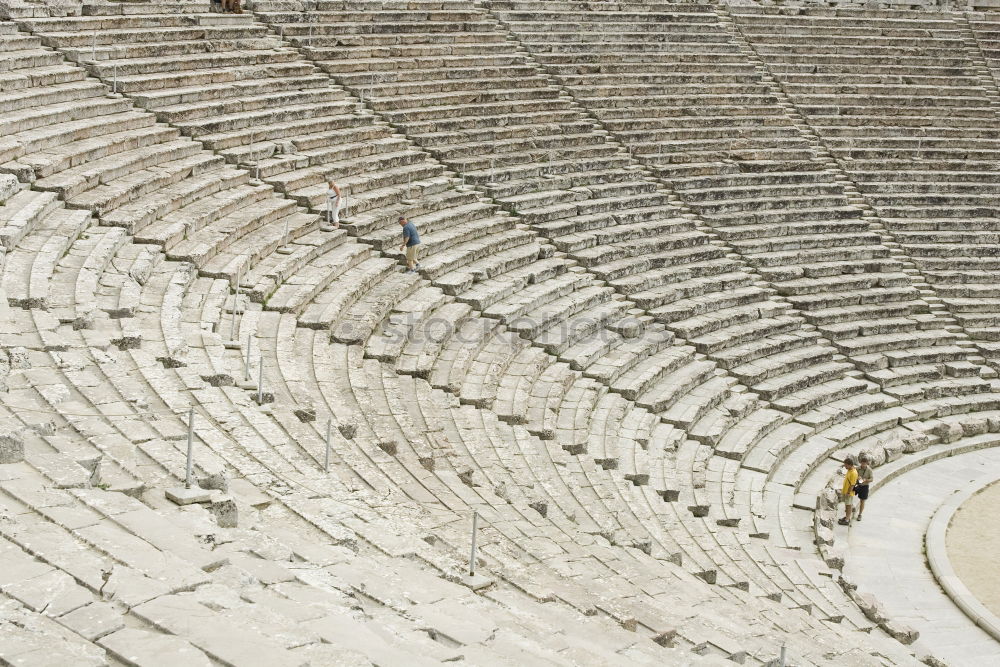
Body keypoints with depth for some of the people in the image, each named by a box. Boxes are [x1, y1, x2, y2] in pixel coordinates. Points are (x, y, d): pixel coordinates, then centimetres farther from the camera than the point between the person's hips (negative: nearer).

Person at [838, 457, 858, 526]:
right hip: (845, 491, 9)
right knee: (846, 504, 20)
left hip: (849, 493, -9)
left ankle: (847, 520, 11)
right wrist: (843, 489, 21)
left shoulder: (853, 473, -27)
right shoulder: (849, 470, 3)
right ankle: (846, 517, 35)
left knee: (848, 505, 2)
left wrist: (848, 493, -21)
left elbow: (852, 484, -25)